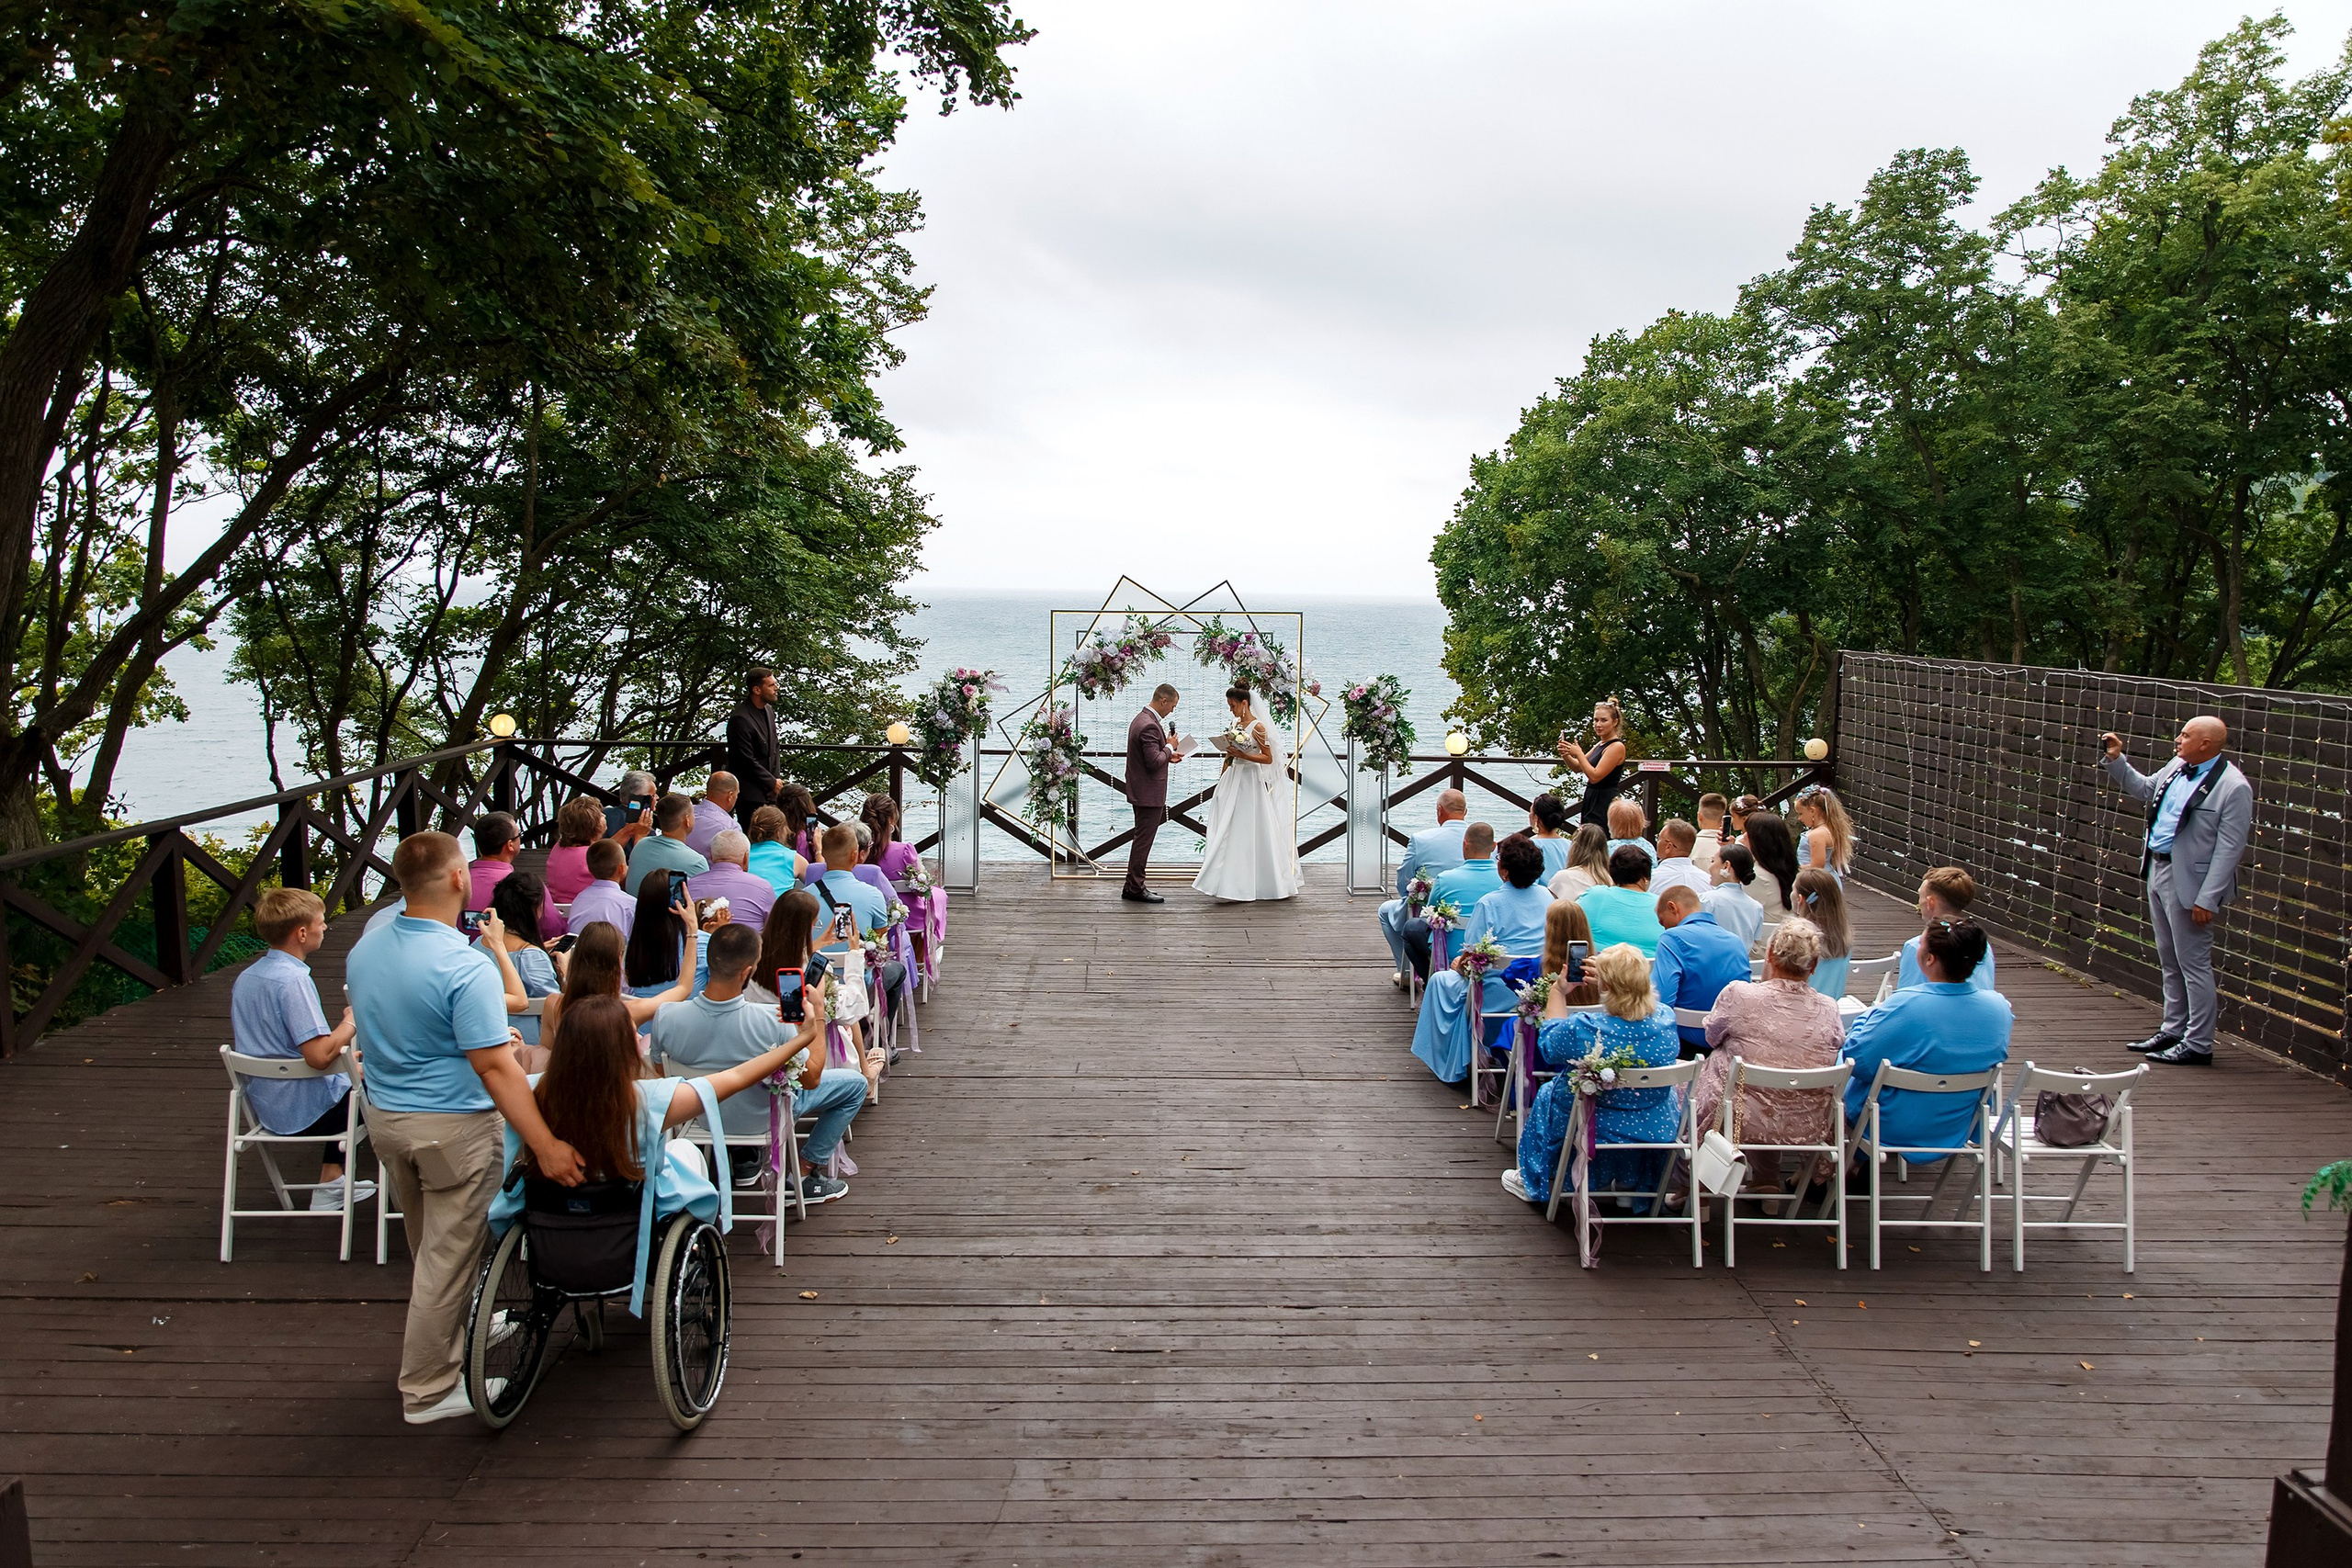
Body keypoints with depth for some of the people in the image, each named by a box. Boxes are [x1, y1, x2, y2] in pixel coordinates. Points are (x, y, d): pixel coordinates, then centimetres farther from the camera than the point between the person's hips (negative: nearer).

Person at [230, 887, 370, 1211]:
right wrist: (351, 1021, -13)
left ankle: (330, 1185, 28)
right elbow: (319, 1055, -31)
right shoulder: (293, 980, -24)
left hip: (264, 1108, 9)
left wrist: (342, 1054, 17)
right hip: (305, 1113, -9)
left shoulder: (245, 977, 4)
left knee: (349, 1076, 32)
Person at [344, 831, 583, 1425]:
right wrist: (545, 1147, -25)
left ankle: (447, 1334, 45)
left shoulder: (364, 950, 0)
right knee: (447, 1258, 5)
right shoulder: (466, 968, -25)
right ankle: (428, 1390, 16)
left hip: (383, 1114, 8)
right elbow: (494, 1068, -27)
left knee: (427, 1247, 25)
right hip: (450, 1127, -8)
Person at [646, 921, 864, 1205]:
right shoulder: (772, 1022, -36)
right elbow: (811, 1079, -19)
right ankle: (804, 1175, 19)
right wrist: (818, 1010, -14)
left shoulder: (666, 1017, -29)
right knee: (855, 1082, 15)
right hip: (762, 1117, -4)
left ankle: (744, 1159, 39)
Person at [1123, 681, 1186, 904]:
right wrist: (1170, 747, -11)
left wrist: (1167, 755, 13)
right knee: (1143, 840, -3)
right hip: (1149, 793, -11)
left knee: (1141, 839, 16)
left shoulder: (1142, 718, 11)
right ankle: (1135, 888, 3)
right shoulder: (1150, 725, -22)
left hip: (1141, 791, 11)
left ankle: (1132, 886, 22)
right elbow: (1154, 762, -25)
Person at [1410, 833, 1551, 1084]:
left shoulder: (1489, 904, -18)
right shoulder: (1547, 897, 1)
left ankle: (1448, 1064, 25)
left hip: (1501, 996, -7)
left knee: (1441, 981, 19)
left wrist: (1461, 965, 10)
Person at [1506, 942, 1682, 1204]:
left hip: (1599, 1130, -3)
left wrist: (1558, 991, 4)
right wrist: (1612, 977, 9)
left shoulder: (1583, 1030, -29)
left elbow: (1547, 1044, -5)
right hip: (1659, 1130, 3)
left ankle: (1531, 1183, 44)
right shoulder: (1666, 1018, -18)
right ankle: (1632, 1183, 51)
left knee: (1546, 1095, 27)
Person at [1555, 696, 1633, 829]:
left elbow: (1594, 776, -20)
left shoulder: (1617, 747, -13)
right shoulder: (1600, 745, 15)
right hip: (1592, 801, 10)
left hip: (1605, 805, -10)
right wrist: (1566, 755, -1)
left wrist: (1579, 753, -16)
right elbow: (1578, 767, 18)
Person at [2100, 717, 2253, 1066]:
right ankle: (2173, 1030, 29)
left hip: (2188, 881, -8)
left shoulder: (2234, 787, -17)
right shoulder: (2177, 766, 6)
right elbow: (2144, 790, 27)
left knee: (2193, 964, -1)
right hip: (2158, 870, 8)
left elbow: (2229, 849, -18)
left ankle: (2198, 1044, 8)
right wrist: (2117, 761, 15)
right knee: (2170, 961, 18)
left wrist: (2207, 899, -20)